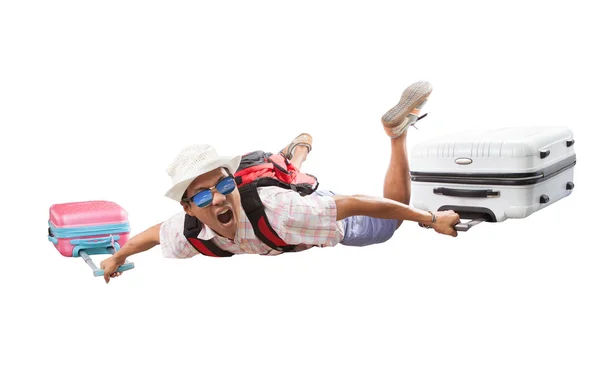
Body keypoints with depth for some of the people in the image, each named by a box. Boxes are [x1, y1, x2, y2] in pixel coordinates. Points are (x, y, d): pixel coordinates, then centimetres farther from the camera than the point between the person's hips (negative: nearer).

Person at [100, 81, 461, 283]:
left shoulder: (276, 209, -50)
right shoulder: (189, 234, -35)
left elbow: (355, 203, -45)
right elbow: (154, 233, -11)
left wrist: (431, 218, -38)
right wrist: (117, 257, 6)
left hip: (320, 205, -4)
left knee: (388, 224, 20)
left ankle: (398, 130, 21)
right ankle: (301, 146, 69)